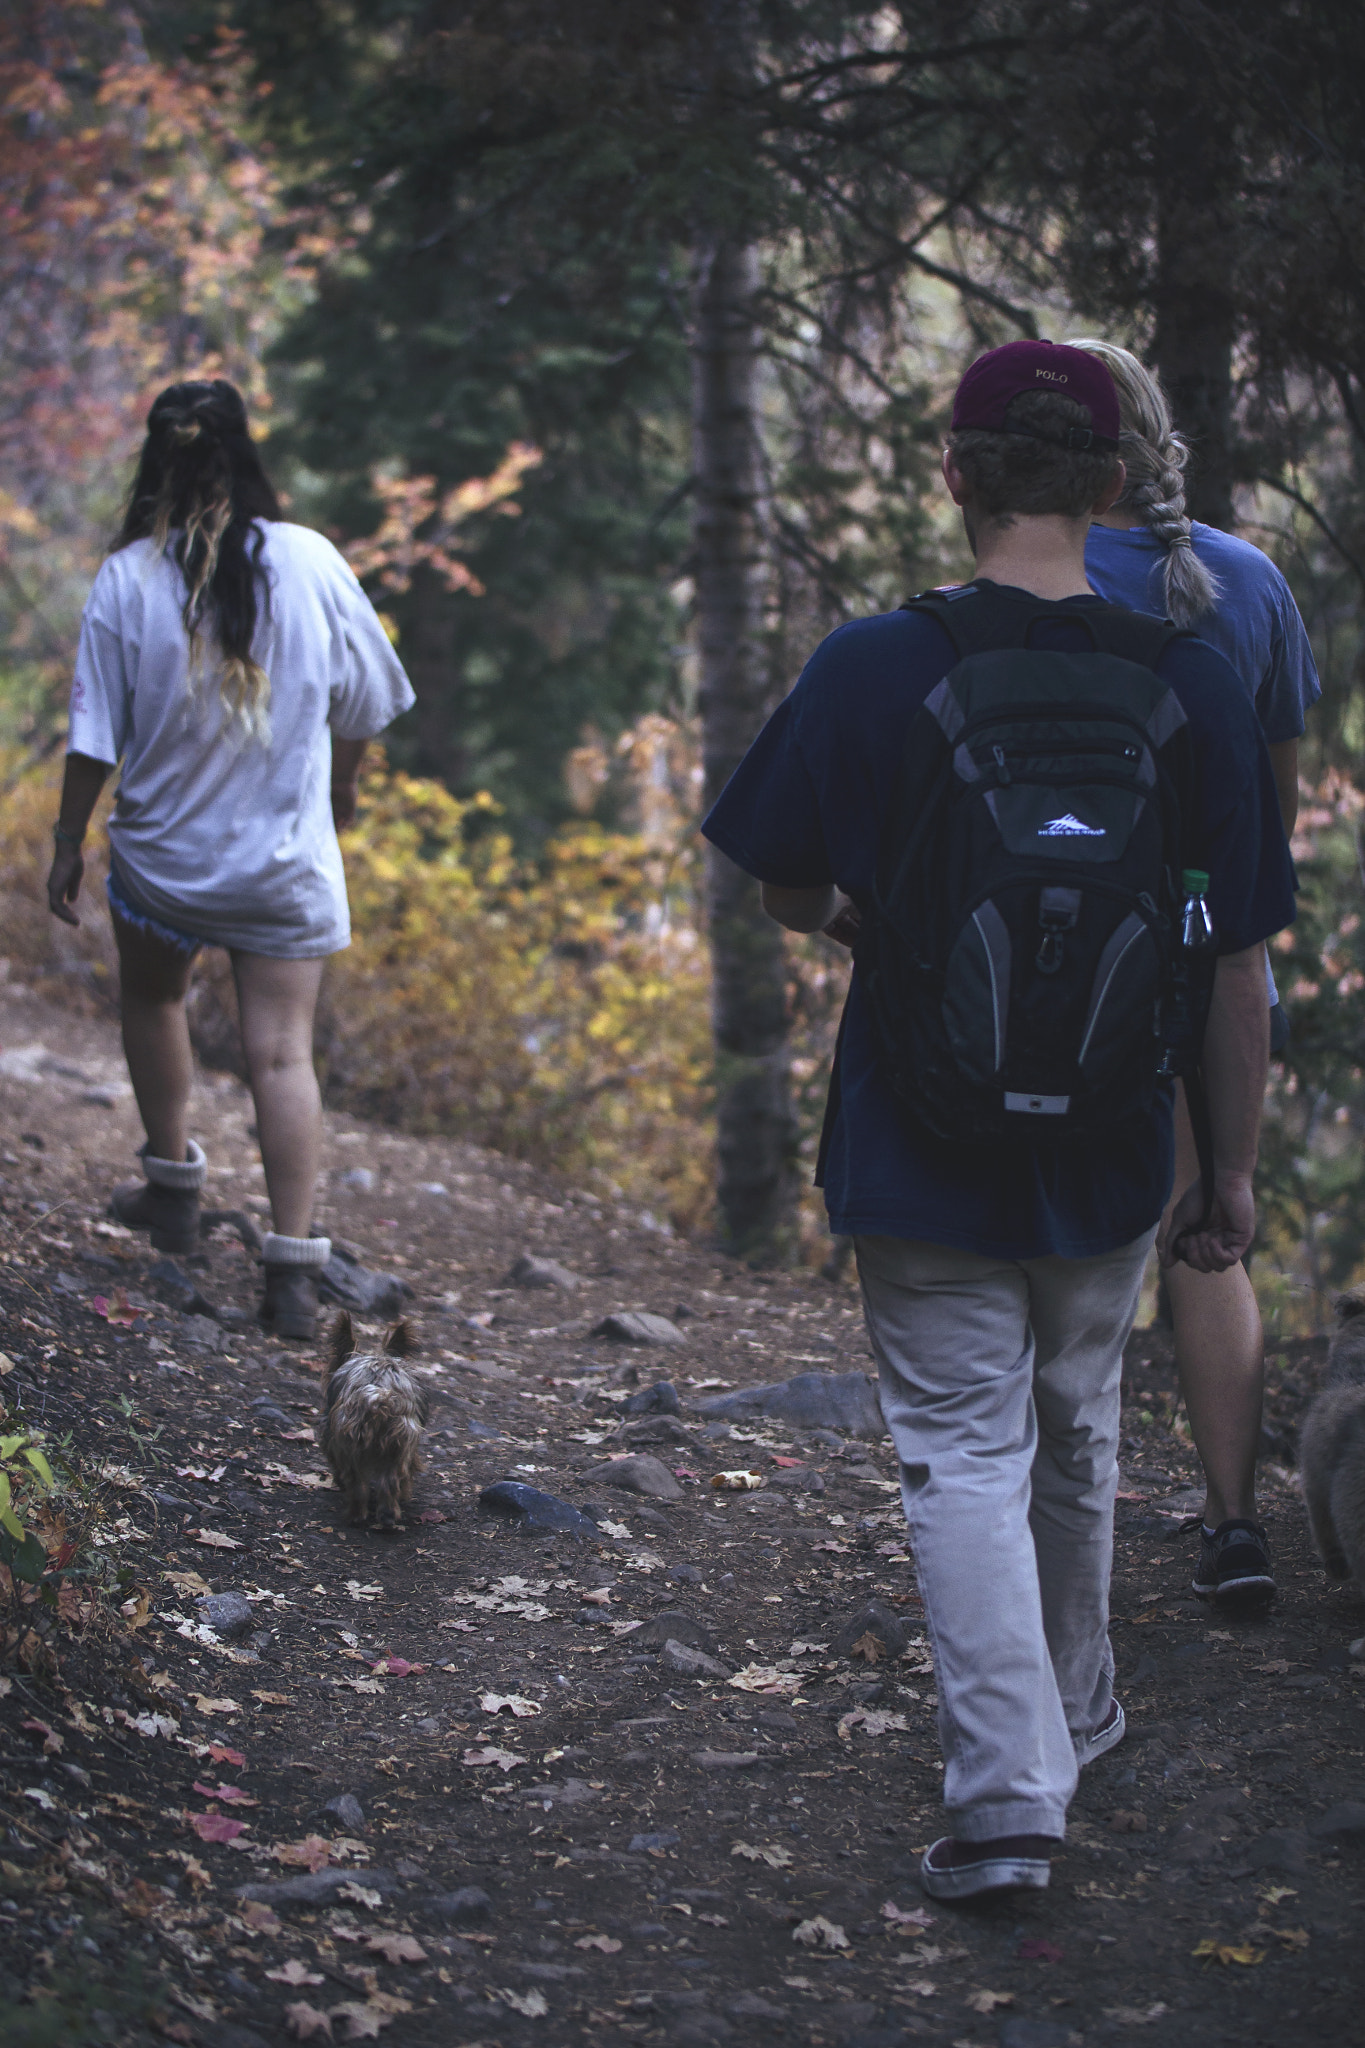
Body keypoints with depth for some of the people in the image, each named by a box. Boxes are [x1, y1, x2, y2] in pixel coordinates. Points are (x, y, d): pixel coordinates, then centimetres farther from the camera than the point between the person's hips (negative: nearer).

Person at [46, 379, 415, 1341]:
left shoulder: (128, 579, -12)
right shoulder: (308, 560, -8)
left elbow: (96, 737, -8)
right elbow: (362, 701, 4)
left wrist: (68, 841, 6)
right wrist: (342, 783, 23)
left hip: (162, 852, 0)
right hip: (287, 859, 0)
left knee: (152, 996, 27)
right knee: (282, 1053, 1)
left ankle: (174, 1183, 36)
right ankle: (293, 1266, -5)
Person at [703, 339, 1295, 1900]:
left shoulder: (870, 671, -12)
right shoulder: (1192, 685, -8)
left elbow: (785, 897, 1)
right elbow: (1237, 957, -4)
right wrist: (1232, 1170, 5)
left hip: (920, 1153, -3)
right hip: (1109, 1155, 3)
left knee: (964, 1453, 4)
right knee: (1076, 1432, 22)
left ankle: (1006, 1793, -5)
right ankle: (1073, 1709, 41)